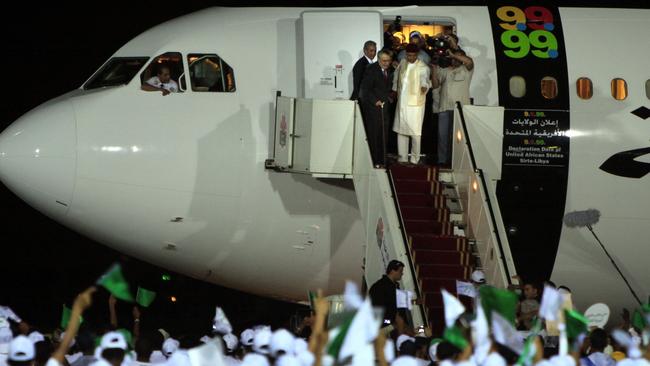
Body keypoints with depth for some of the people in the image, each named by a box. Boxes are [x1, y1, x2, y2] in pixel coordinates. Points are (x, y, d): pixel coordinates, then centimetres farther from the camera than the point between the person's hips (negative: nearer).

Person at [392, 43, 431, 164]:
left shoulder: (422, 67, -11)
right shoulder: (402, 63, 6)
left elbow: (425, 78, -27)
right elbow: (396, 76, 22)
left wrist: (424, 86, -48)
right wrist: (395, 90, 23)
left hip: (415, 103, -6)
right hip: (402, 102, 6)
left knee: (415, 132, -4)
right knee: (401, 131, 10)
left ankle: (415, 159, 5)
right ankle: (402, 158, 19)